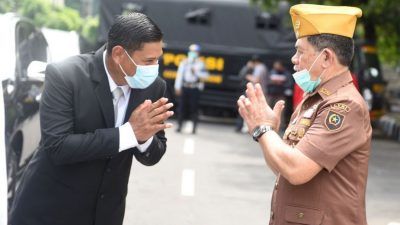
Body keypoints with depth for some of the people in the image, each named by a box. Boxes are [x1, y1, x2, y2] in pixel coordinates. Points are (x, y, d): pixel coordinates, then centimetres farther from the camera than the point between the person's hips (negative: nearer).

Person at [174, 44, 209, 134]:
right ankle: (179, 126, 11)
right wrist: (177, 87, 2)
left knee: (194, 108, -3)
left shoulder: (200, 64, 3)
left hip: (195, 88, -2)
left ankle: (194, 127, 4)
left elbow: (205, 75, -4)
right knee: (182, 106, 2)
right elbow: (179, 75, 7)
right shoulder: (184, 62, 9)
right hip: (184, 87, 2)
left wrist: (196, 72, -16)